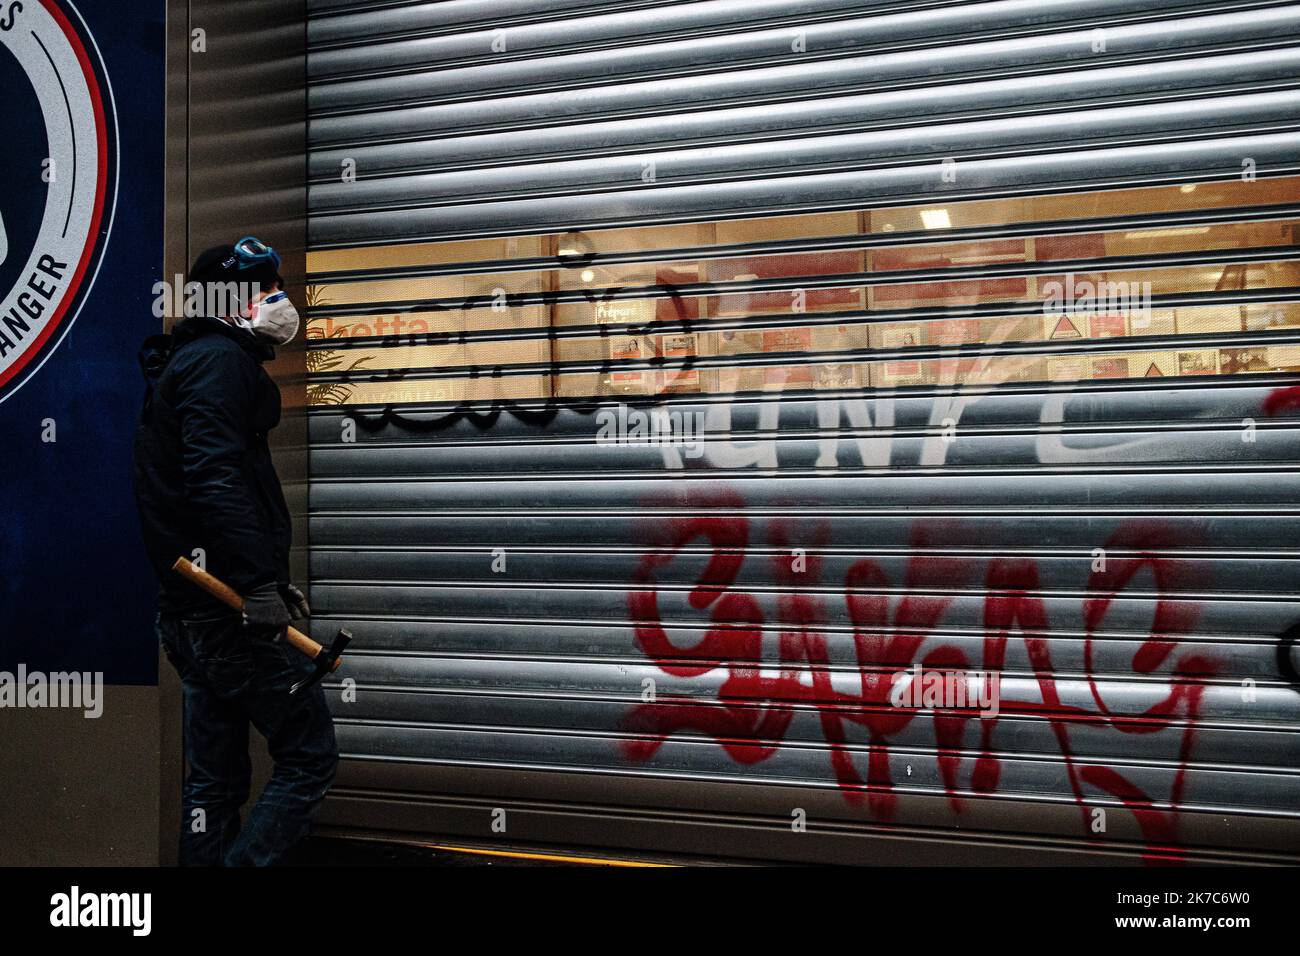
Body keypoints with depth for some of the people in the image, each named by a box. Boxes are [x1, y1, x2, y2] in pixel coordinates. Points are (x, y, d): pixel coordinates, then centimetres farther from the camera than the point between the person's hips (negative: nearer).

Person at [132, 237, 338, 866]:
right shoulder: (221, 360, -10)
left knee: (215, 777, 13)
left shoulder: (188, 362, 22)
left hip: (188, 613, 10)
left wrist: (271, 580, 21)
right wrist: (258, 583, -26)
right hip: (231, 610, -10)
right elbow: (215, 477, -24)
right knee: (309, 756, -4)